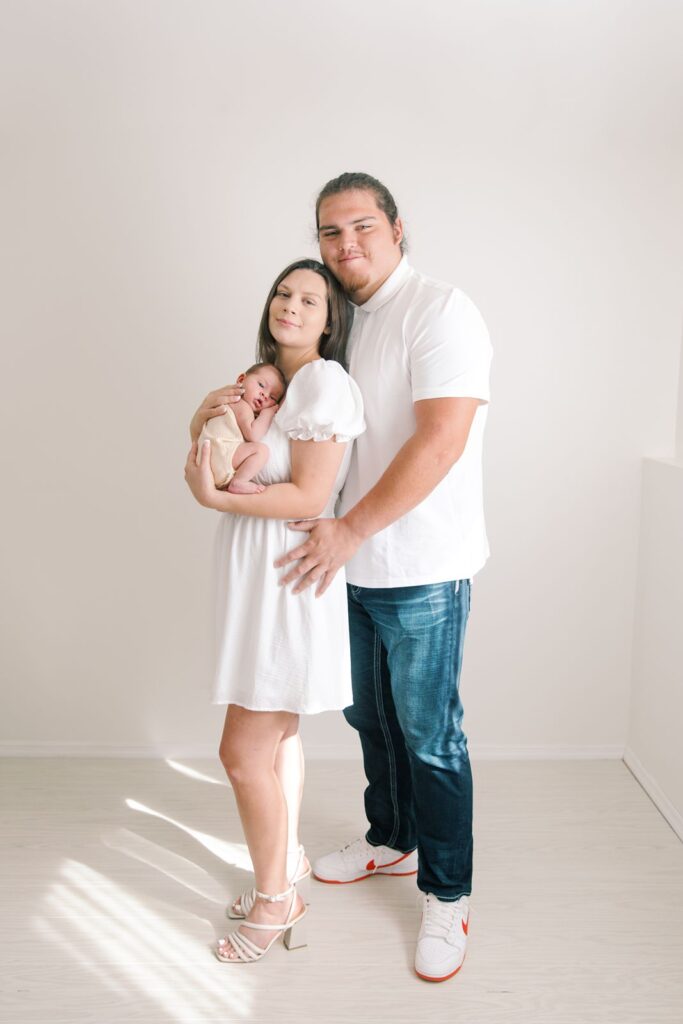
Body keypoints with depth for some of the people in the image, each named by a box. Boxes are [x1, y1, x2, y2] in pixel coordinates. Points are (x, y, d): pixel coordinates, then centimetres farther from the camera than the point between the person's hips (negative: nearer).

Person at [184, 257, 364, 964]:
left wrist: (214, 498, -20)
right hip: (256, 579, 9)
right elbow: (206, 455, 16)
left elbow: (308, 497, -20)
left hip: (290, 580, -9)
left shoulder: (325, 381, -15)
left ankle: (276, 900, 16)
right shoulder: (264, 378, 15)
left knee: (243, 751, -3)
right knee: (277, 733, 19)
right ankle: (288, 861, 37)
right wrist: (203, 416, -4)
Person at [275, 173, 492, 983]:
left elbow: (441, 440, -23)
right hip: (354, 566, 8)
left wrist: (349, 530, -20)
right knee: (370, 716, 20)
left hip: (422, 571, -8)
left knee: (429, 735, 4)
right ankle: (391, 840, 43)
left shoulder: (438, 311, -13)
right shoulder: (341, 324, 12)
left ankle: (446, 895, 22)